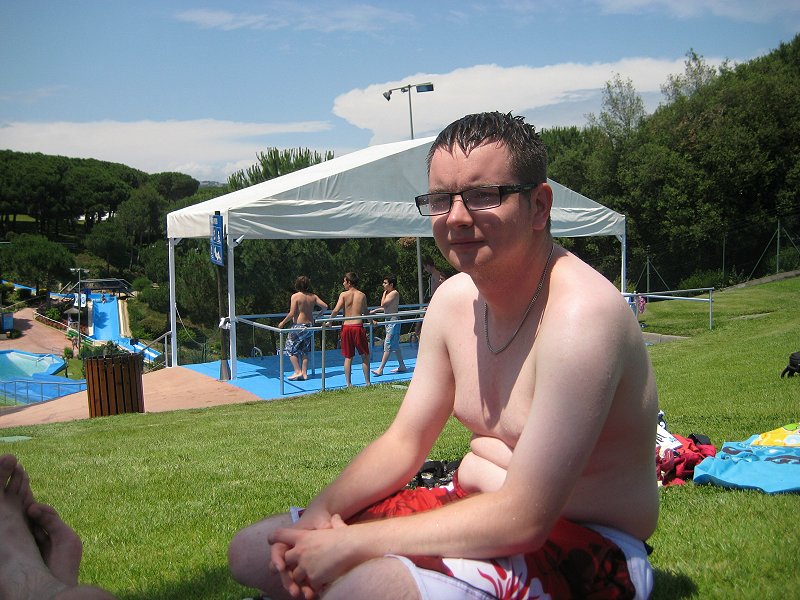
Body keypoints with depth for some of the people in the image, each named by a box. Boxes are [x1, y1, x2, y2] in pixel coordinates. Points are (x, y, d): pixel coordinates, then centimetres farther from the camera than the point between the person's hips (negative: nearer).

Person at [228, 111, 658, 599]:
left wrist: (351, 544, -23)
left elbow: (523, 520, -27)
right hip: (474, 507, 8)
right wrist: (321, 513, -9)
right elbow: (405, 440, 8)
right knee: (253, 553, 6)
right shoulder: (454, 298, 1)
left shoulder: (580, 312, -25)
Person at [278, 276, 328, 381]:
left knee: (291, 350, 5)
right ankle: (304, 373, 12)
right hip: (309, 325, 6)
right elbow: (325, 306, -1)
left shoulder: (295, 296, -10)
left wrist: (283, 322, -3)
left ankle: (297, 371, -3)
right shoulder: (313, 296, 4)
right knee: (304, 351, 14)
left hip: (298, 326, -6)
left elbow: (292, 314, -15)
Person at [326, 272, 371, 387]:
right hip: (358, 327, 0)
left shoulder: (344, 294, -2)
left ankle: (348, 383, 7)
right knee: (365, 356, 11)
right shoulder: (362, 295, 3)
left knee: (348, 357, 9)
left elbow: (336, 310, -12)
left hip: (346, 327, 0)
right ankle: (367, 382, 11)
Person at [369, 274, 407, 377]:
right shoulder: (389, 293, 16)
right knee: (395, 345, 14)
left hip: (393, 321, -10)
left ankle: (380, 369, -13)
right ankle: (402, 366, 20)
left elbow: (383, 304, -19)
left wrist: (384, 293, -7)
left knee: (388, 345, -10)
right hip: (389, 321, 10)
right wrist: (375, 311, 20)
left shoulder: (394, 293, -13)